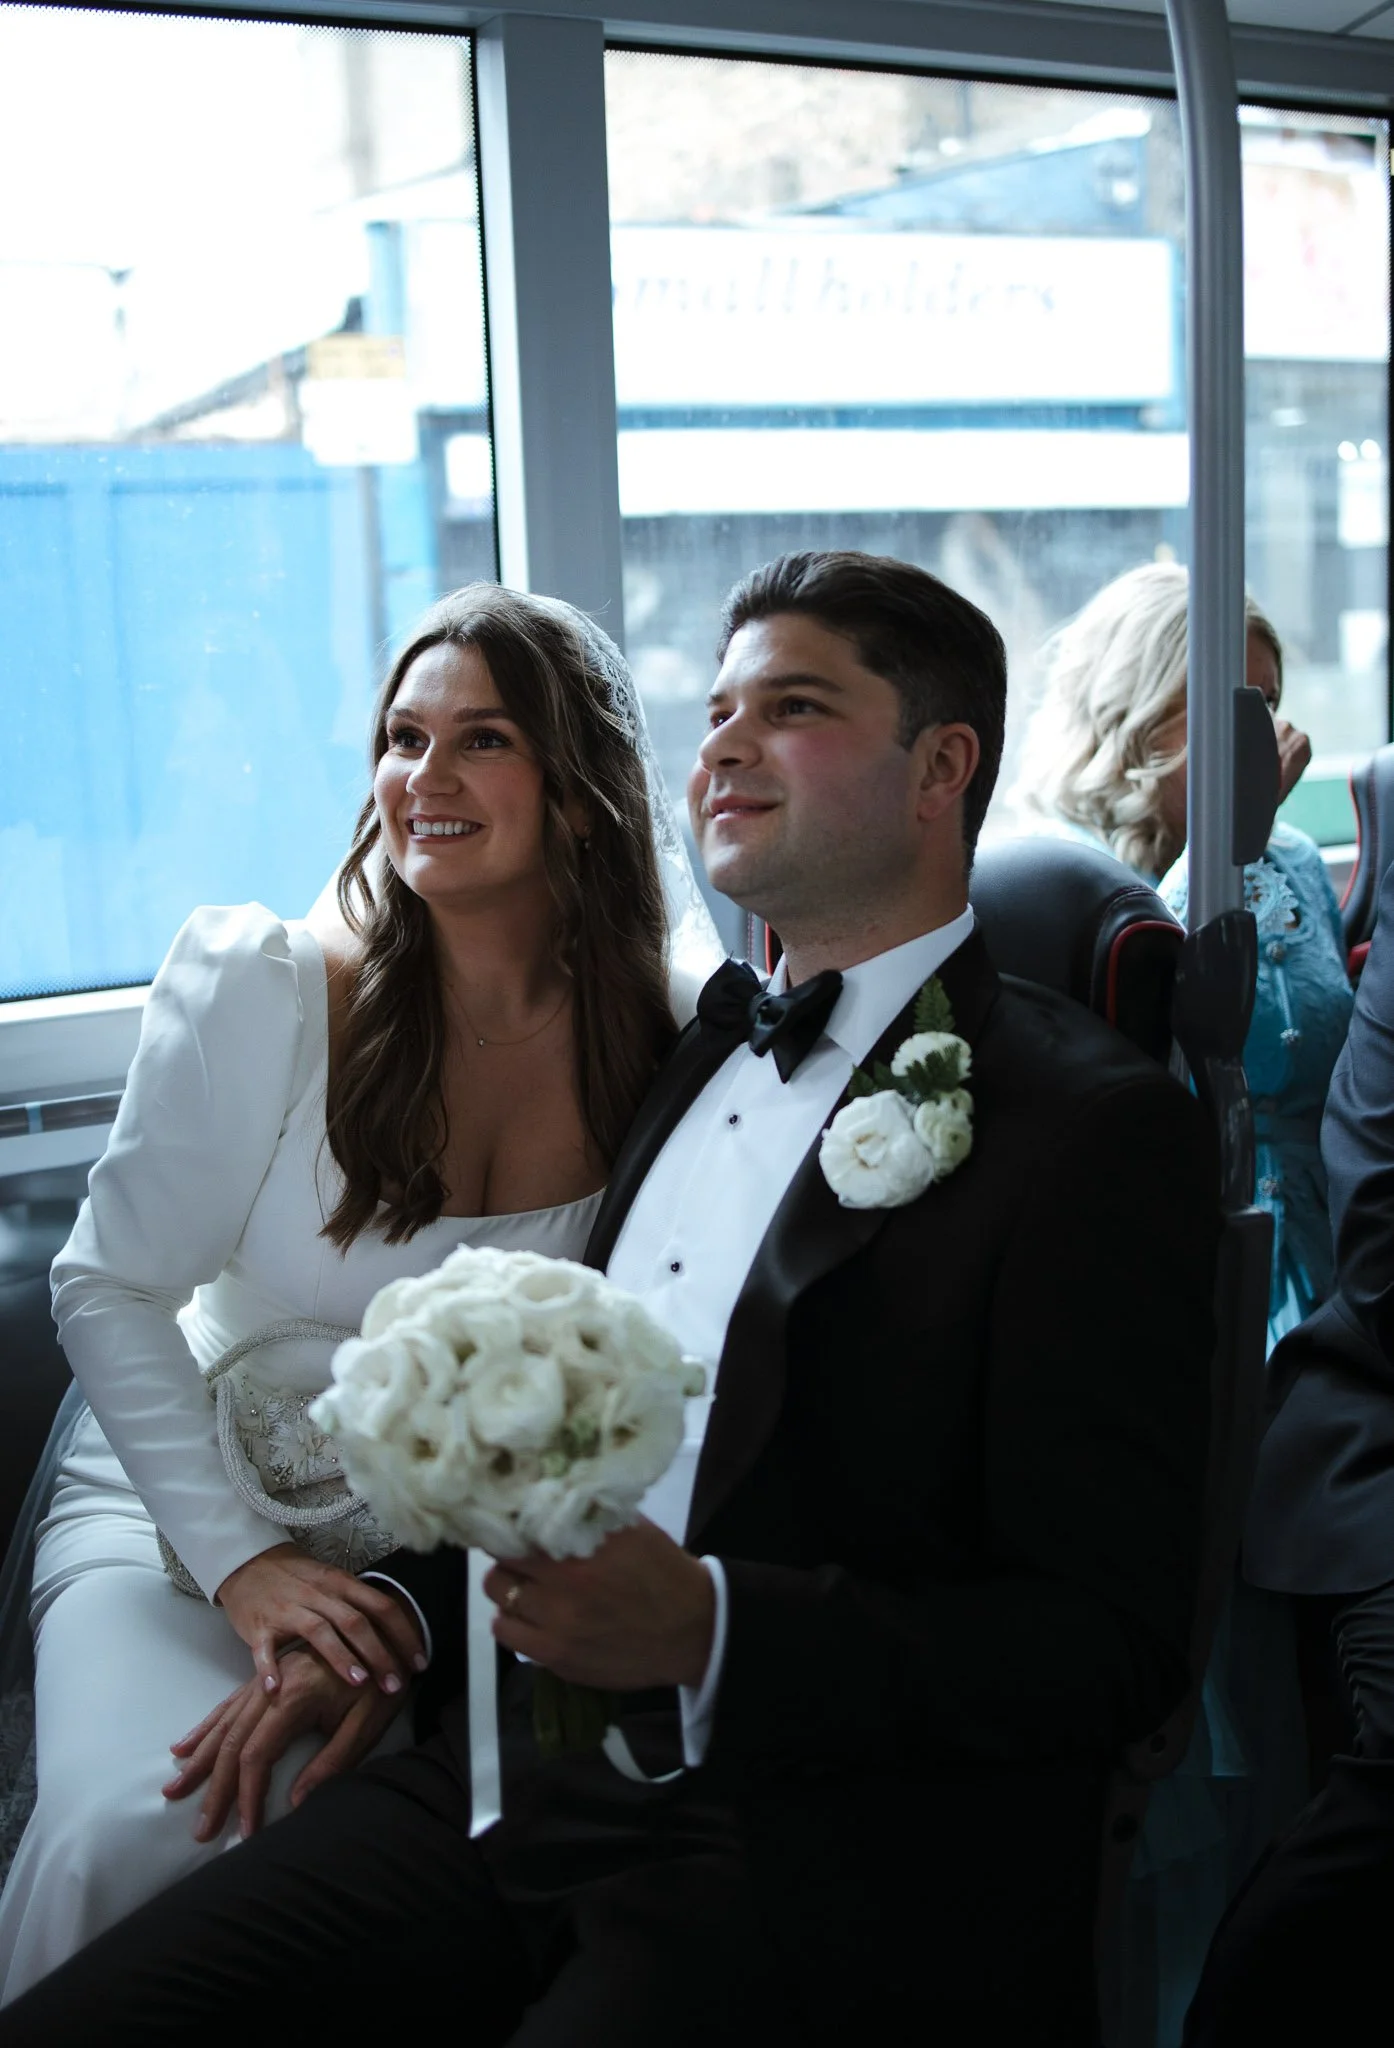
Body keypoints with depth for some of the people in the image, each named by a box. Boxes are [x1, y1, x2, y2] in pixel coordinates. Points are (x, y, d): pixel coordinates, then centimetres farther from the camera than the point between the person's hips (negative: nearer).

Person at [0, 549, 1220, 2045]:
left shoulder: (1097, 1128, -9)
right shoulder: (700, 1050, 16)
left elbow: (1111, 1641, -13)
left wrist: (707, 1625, -23)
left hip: (822, 1880, -6)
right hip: (528, 1784, 6)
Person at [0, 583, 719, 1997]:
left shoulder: (665, 1049, -6)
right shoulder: (261, 989, -10)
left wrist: (410, 1615, -15)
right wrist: (244, 1561, -15)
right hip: (181, 1508, 0)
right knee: (134, 1828, -27)